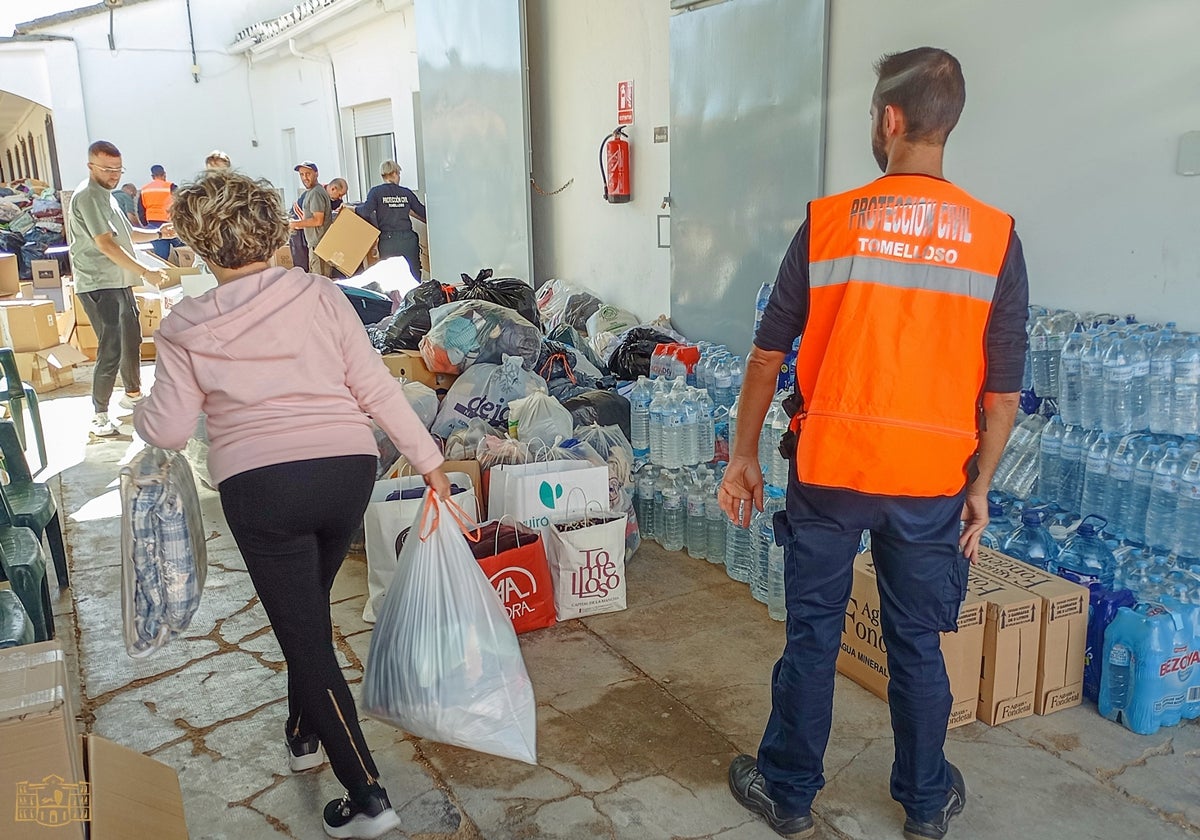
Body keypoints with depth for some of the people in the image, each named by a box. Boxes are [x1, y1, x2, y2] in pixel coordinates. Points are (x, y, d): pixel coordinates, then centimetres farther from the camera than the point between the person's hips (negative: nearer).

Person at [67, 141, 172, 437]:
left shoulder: (105, 195, 16)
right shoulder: (88, 197, -16)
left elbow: (126, 233, 22)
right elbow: (105, 244, -22)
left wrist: (158, 234, 5)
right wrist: (145, 272, -23)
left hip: (119, 282, 10)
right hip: (99, 286, -10)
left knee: (132, 339, 20)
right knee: (111, 351, -10)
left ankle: (133, 393, 38)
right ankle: (100, 415, -1)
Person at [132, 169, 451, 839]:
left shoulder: (188, 329, 0)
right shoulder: (320, 296, 1)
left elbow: (169, 431, 1)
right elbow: (377, 387, -2)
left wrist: (138, 414, 24)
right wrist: (429, 460, 3)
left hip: (259, 487, -3)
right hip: (349, 469, 3)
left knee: (306, 635, 6)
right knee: (309, 608, 27)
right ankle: (306, 734, 45)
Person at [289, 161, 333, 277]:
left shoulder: (316, 193, -15)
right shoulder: (310, 192, 18)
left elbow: (318, 220, -21)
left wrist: (296, 223, -12)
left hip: (318, 244, -11)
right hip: (314, 243, 11)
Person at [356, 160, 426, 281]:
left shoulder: (376, 192, 1)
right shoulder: (406, 192, 7)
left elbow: (365, 212, -11)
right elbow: (423, 213, 9)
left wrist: (354, 209, 9)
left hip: (388, 240, -1)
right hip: (408, 239, 1)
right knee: (414, 278, 6)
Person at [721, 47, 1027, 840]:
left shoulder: (827, 222, -6)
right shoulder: (994, 238, -4)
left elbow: (768, 353, -3)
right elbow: (1002, 391, -1)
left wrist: (744, 455, 7)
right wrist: (980, 487, 11)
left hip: (827, 471, -1)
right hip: (930, 482, 1)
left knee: (812, 636, 13)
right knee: (917, 644, 17)